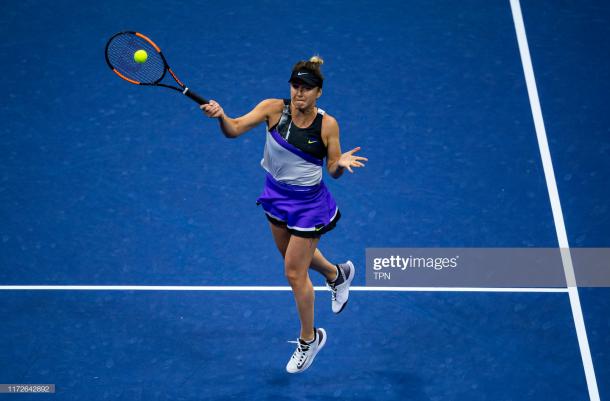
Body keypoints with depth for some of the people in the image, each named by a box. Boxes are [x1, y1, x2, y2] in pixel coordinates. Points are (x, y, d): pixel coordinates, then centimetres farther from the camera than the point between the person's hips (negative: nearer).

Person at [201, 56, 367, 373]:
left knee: (294, 272, 3)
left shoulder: (327, 124, -19)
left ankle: (309, 339, 27)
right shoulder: (273, 109, -16)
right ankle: (338, 274, 59)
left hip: (308, 202, -4)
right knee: (294, 255, 26)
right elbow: (233, 130, -26)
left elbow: (333, 171, -9)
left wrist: (341, 163, -31)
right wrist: (220, 116, -47)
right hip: (276, 194, 4)